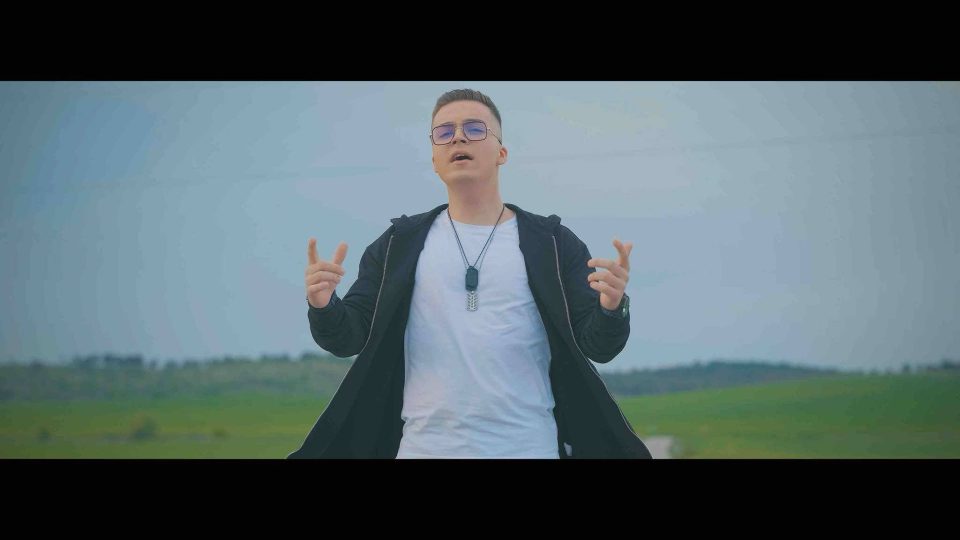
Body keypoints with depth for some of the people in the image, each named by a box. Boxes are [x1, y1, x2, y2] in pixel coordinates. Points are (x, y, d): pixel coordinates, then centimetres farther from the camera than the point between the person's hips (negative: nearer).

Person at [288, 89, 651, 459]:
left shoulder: (553, 244, 5)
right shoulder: (399, 245, 9)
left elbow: (596, 345, 0)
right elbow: (348, 338, 5)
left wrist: (611, 308, -22)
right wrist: (323, 307, -16)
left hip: (530, 448, -1)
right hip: (423, 447, 1)